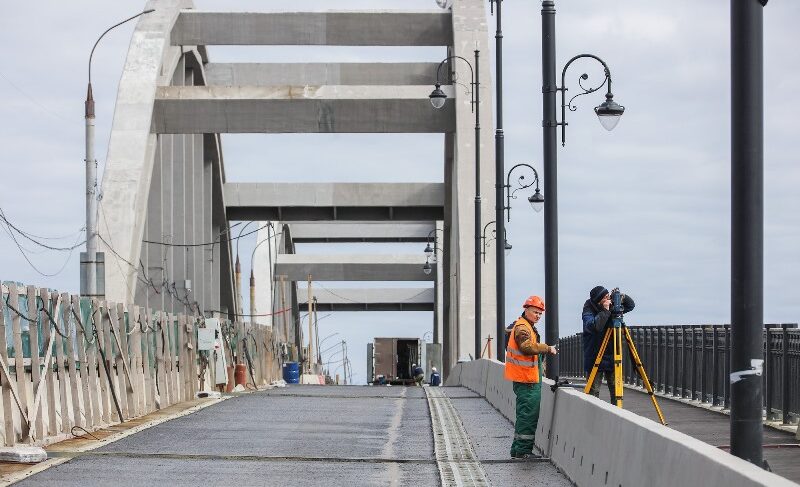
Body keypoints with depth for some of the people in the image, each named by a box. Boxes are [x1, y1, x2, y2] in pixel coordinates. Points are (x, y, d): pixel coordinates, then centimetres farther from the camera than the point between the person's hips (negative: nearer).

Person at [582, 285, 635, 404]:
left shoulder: (612, 307, 3)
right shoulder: (588, 311, -11)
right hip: (595, 358, -4)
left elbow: (631, 305, 16)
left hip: (612, 357, 4)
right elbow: (592, 326, -30)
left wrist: (623, 297, -6)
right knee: (594, 391, -4)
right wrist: (605, 311, -29)